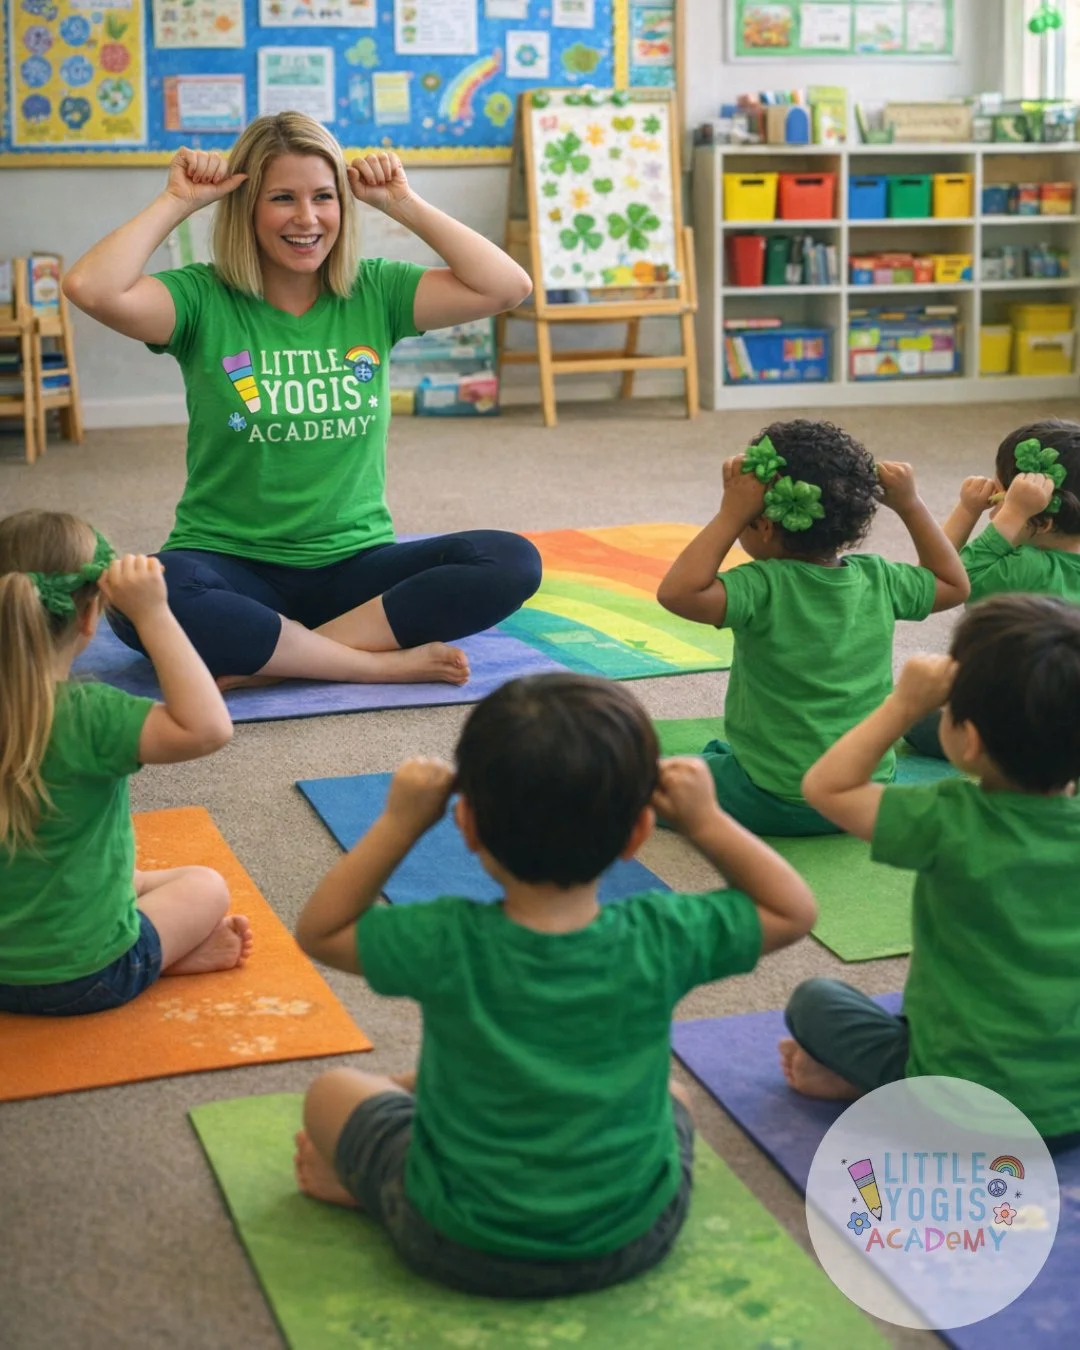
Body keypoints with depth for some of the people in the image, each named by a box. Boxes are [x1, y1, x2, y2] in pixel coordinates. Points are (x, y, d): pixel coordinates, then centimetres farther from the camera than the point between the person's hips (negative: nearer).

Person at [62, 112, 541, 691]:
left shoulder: (375, 292, 5)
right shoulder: (204, 300, -2)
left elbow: (507, 285, -6)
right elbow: (91, 289, -21)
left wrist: (403, 204, -4)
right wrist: (178, 200, -10)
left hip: (355, 564, 3)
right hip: (233, 568, -2)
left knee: (511, 562, -23)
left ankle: (266, 660, -23)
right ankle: (385, 661, -24)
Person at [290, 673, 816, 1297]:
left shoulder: (446, 946, -24)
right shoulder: (661, 940, -21)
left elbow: (318, 930, -6)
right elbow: (795, 909, -3)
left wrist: (400, 824, -11)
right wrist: (707, 822, -7)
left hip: (464, 1251, -1)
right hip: (636, 1240, 1)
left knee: (332, 1091, 18)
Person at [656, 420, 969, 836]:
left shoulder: (764, 587, -23)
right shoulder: (879, 579, -5)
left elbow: (677, 592, -35)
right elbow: (954, 584, 12)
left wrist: (730, 515, -27)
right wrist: (909, 505, 9)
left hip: (776, 805, -6)